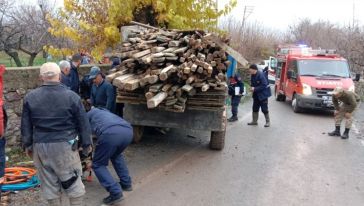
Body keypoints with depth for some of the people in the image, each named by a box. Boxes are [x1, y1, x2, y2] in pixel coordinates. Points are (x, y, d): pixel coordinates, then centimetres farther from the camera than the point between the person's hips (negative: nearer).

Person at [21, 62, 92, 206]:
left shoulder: (30, 97, -2)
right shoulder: (72, 96, -9)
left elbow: (25, 125, 6)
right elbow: (83, 123, -3)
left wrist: (27, 144, 17)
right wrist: (86, 143, 7)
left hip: (40, 146, 3)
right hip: (65, 145, -2)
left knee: (49, 182, 14)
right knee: (72, 180, 10)